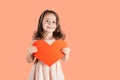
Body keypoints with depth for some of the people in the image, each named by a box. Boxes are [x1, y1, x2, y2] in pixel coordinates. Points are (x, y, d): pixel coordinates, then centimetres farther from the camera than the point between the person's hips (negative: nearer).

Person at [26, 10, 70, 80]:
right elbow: (29, 61, 1)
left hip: (55, 71, 1)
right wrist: (30, 52, -16)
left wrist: (66, 53, -11)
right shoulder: (36, 40, -7)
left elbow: (64, 59, 8)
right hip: (40, 71, -1)